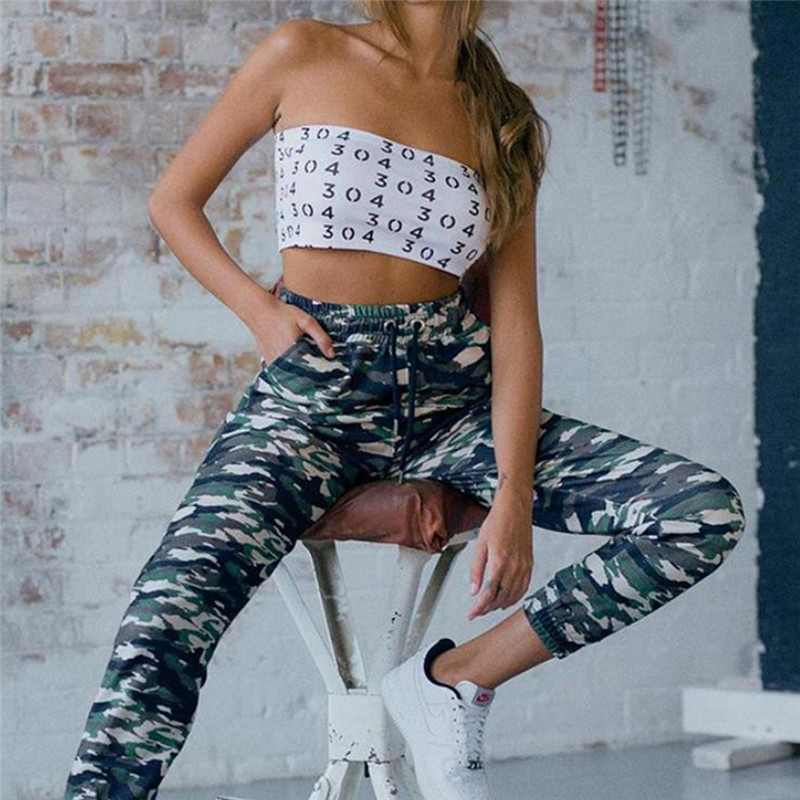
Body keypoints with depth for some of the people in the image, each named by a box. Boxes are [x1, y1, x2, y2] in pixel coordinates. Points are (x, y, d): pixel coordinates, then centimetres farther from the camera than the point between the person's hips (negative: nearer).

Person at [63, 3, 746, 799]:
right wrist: (259, 308, -5)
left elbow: (516, 325, 2)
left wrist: (513, 497, -10)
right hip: (311, 397, -3)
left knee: (709, 511, -14)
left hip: (453, 396, 4)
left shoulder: (504, 122, 9)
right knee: (167, 616, -30)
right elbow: (173, 201, 11)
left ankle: (452, 677, -4)